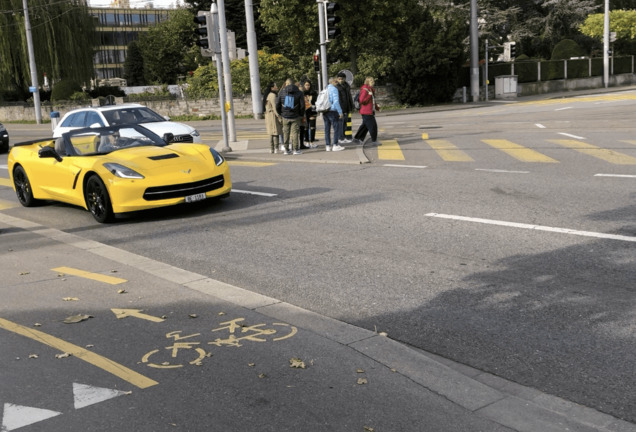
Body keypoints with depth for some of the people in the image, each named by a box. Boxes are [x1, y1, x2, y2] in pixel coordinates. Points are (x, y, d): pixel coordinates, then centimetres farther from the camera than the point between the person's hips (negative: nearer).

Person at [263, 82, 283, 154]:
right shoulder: (272, 95, -13)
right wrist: (279, 117, -20)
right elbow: (275, 107, -20)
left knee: (271, 133, 10)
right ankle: (276, 149, -12)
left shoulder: (267, 95, 16)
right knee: (276, 132, -9)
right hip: (273, 115, -9)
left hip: (268, 115, 9)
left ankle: (271, 149, 10)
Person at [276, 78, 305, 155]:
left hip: (285, 116, 1)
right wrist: (301, 115, 9)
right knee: (294, 132, 1)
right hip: (295, 117, -1)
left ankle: (286, 149, 11)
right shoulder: (299, 93, -2)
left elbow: (277, 105, 2)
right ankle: (296, 149, 0)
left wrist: (280, 113, 14)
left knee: (286, 133, 9)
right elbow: (302, 106, -4)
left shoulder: (281, 92, 1)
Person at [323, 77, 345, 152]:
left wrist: (322, 112, 18)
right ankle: (335, 145, -5)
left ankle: (327, 146, 9)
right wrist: (340, 112, -13)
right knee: (336, 128, -2)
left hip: (325, 112, 7)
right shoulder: (334, 89, -8)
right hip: (332, 111, -7)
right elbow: (336, 101, -16)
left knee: (327, 129, 9)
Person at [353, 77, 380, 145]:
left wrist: (377, 106, 21)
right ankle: (374, 140, -2)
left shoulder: (371, 90, 17)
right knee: (372, 126, -8)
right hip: (366, 112, -10)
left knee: (365, 125, 15)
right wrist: (369, 95, -20)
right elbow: (362, 100, -22)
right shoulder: (365, 90, -15)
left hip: (371, 112, 10)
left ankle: (357, 138, 24)